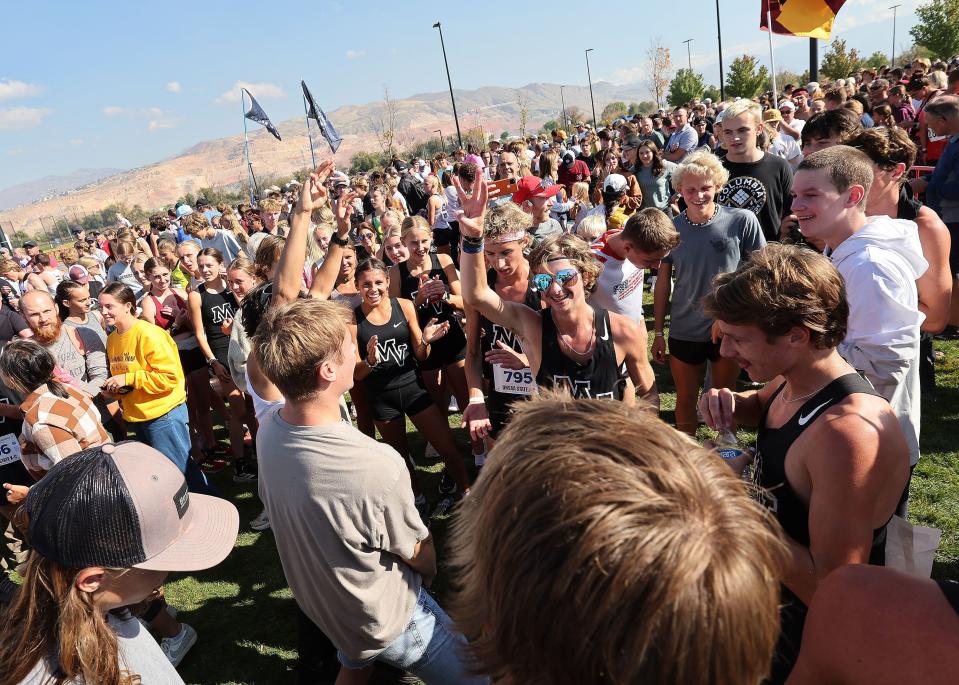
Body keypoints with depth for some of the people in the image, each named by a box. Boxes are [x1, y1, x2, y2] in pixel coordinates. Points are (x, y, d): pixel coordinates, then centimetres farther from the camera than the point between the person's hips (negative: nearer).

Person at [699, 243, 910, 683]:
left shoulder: (848, 432, -35)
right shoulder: (791, 381, -7)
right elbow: (761, 406, 18)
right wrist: (730, 405, -5)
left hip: (807, 635, -8)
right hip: (769, 589, 8)